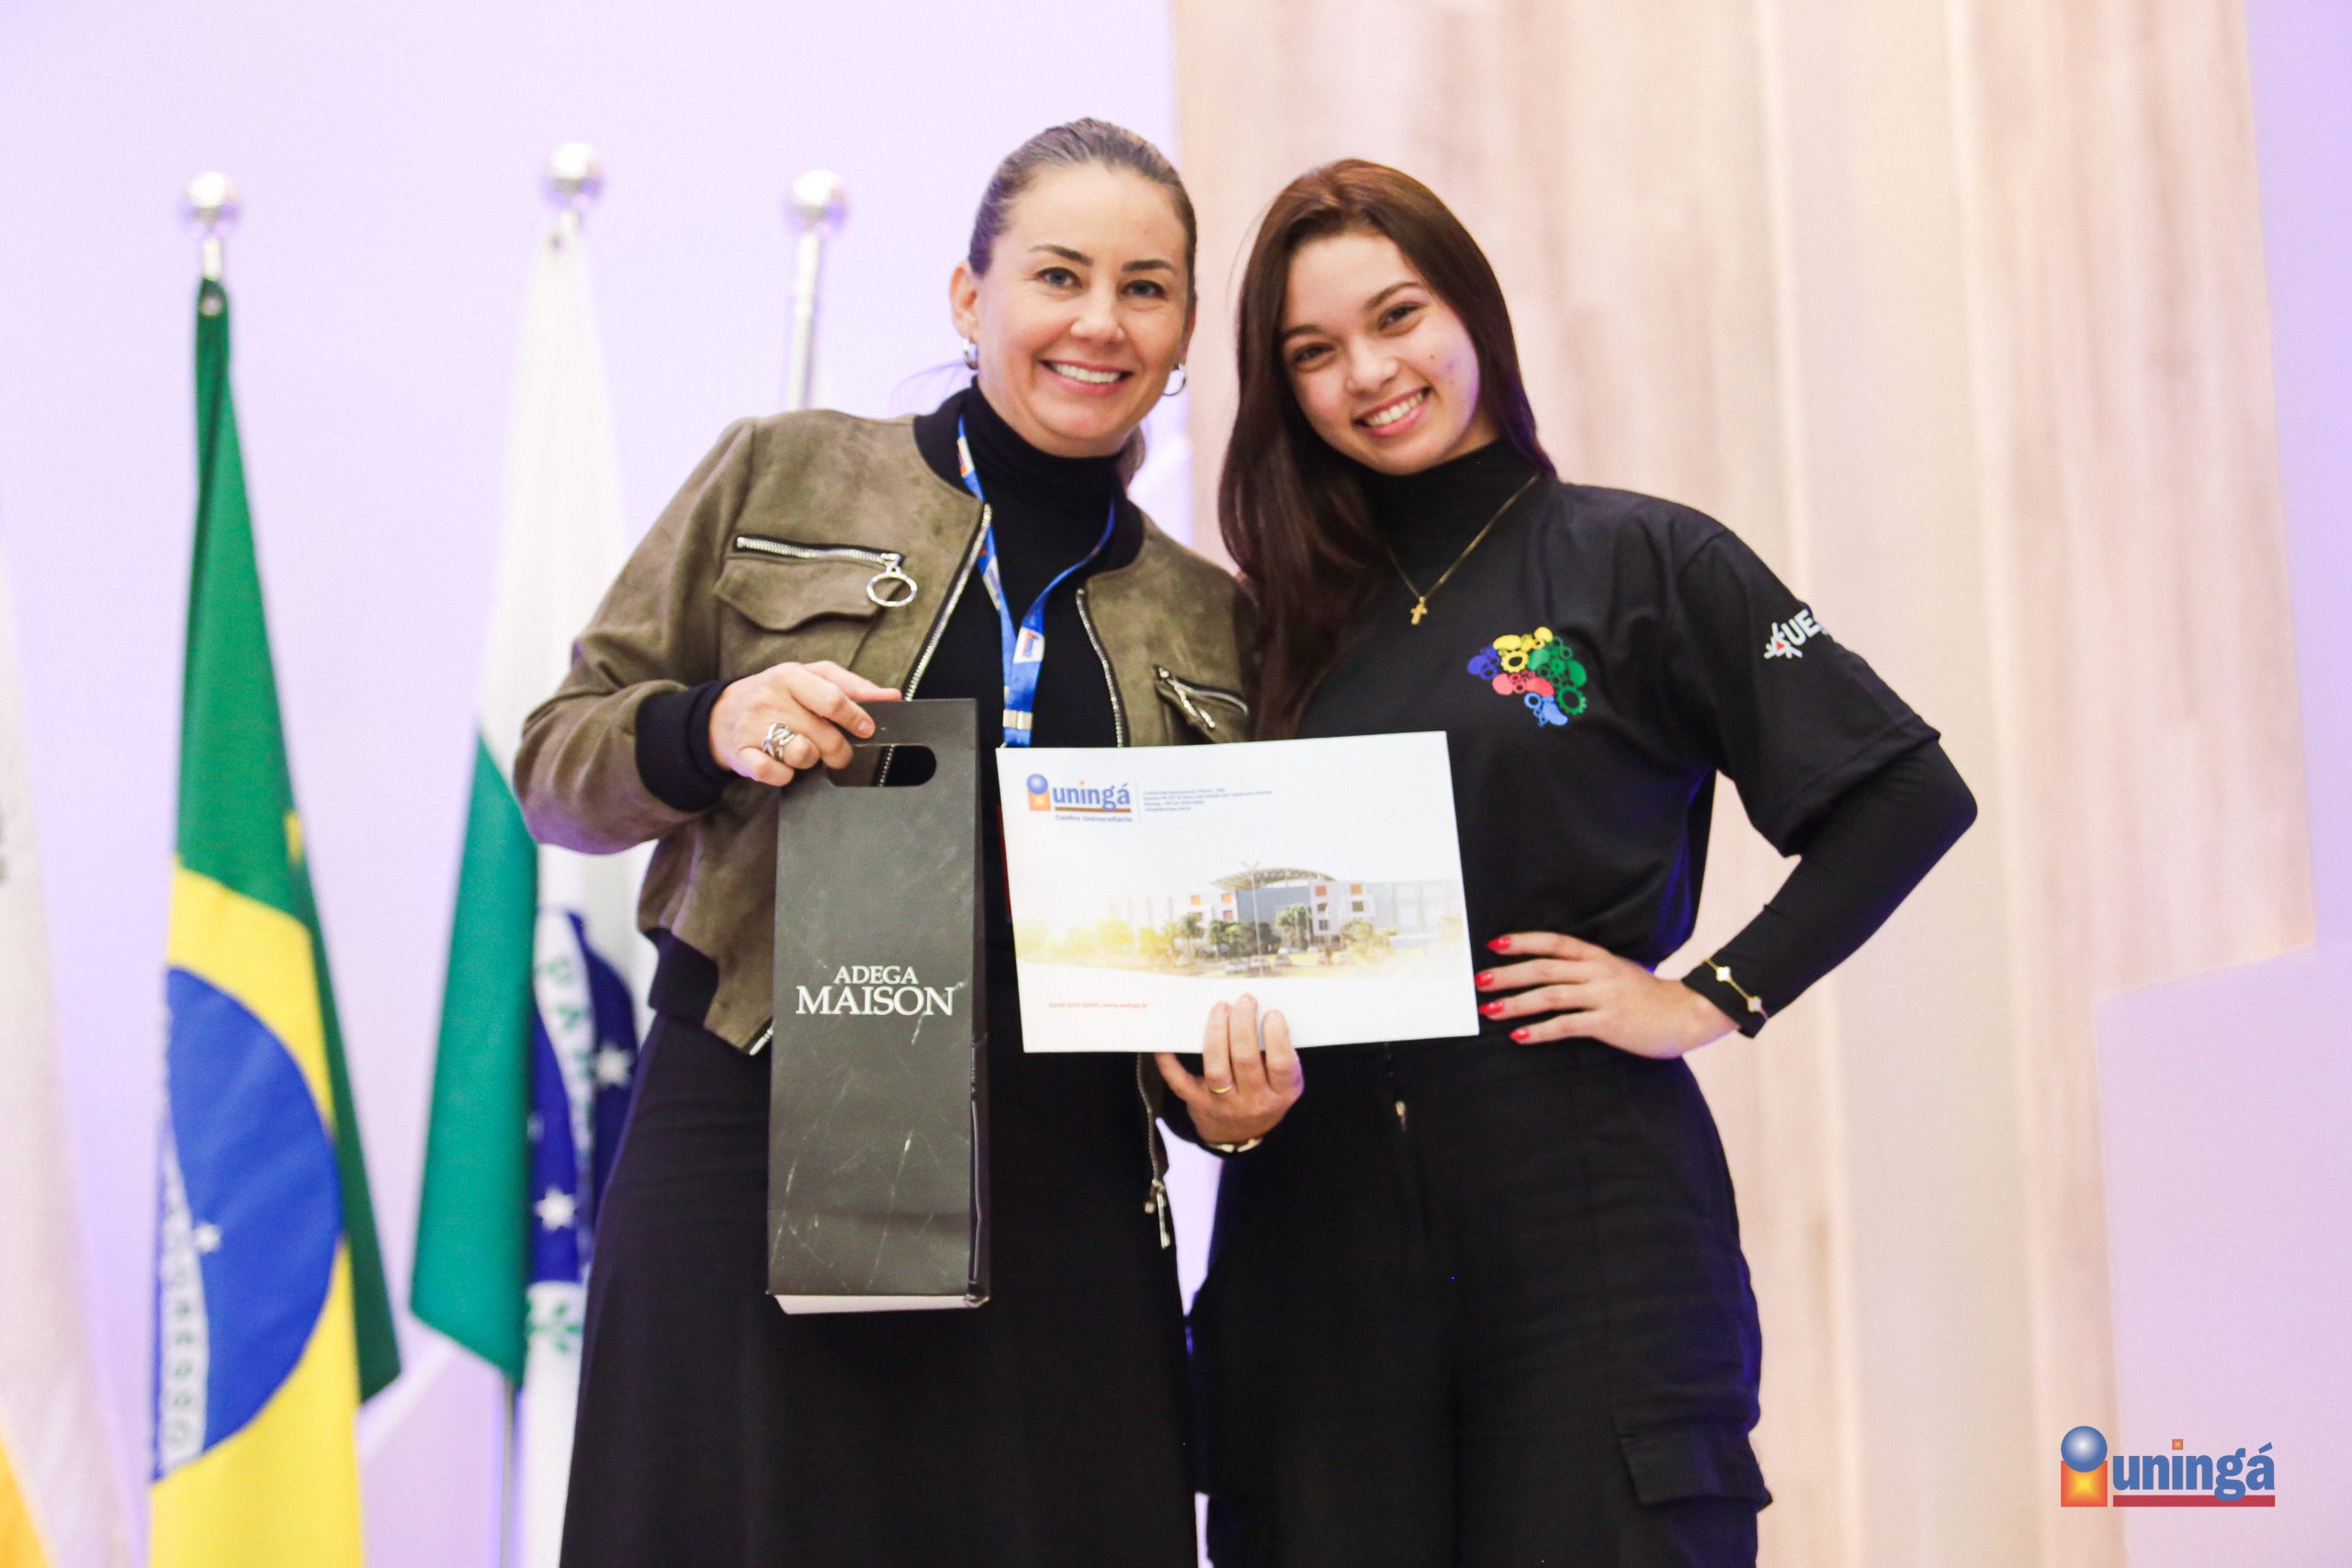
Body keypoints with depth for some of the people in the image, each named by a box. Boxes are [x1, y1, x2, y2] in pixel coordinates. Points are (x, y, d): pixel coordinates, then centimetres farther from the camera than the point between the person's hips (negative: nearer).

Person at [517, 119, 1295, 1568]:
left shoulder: (1212, 621, 15)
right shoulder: (782, 480, 7)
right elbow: (556, 764, 8)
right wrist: (707, 732, -13)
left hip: (1062, 1213, 2)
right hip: (756, 1158, -2)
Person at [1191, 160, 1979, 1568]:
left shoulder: (1642, 561, 1)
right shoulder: (1288, 620, 13)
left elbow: (1906, 793, -2)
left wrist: (1710, 1001, -7)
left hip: (1585, 1221, -3)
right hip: (1316, 1227, 4)